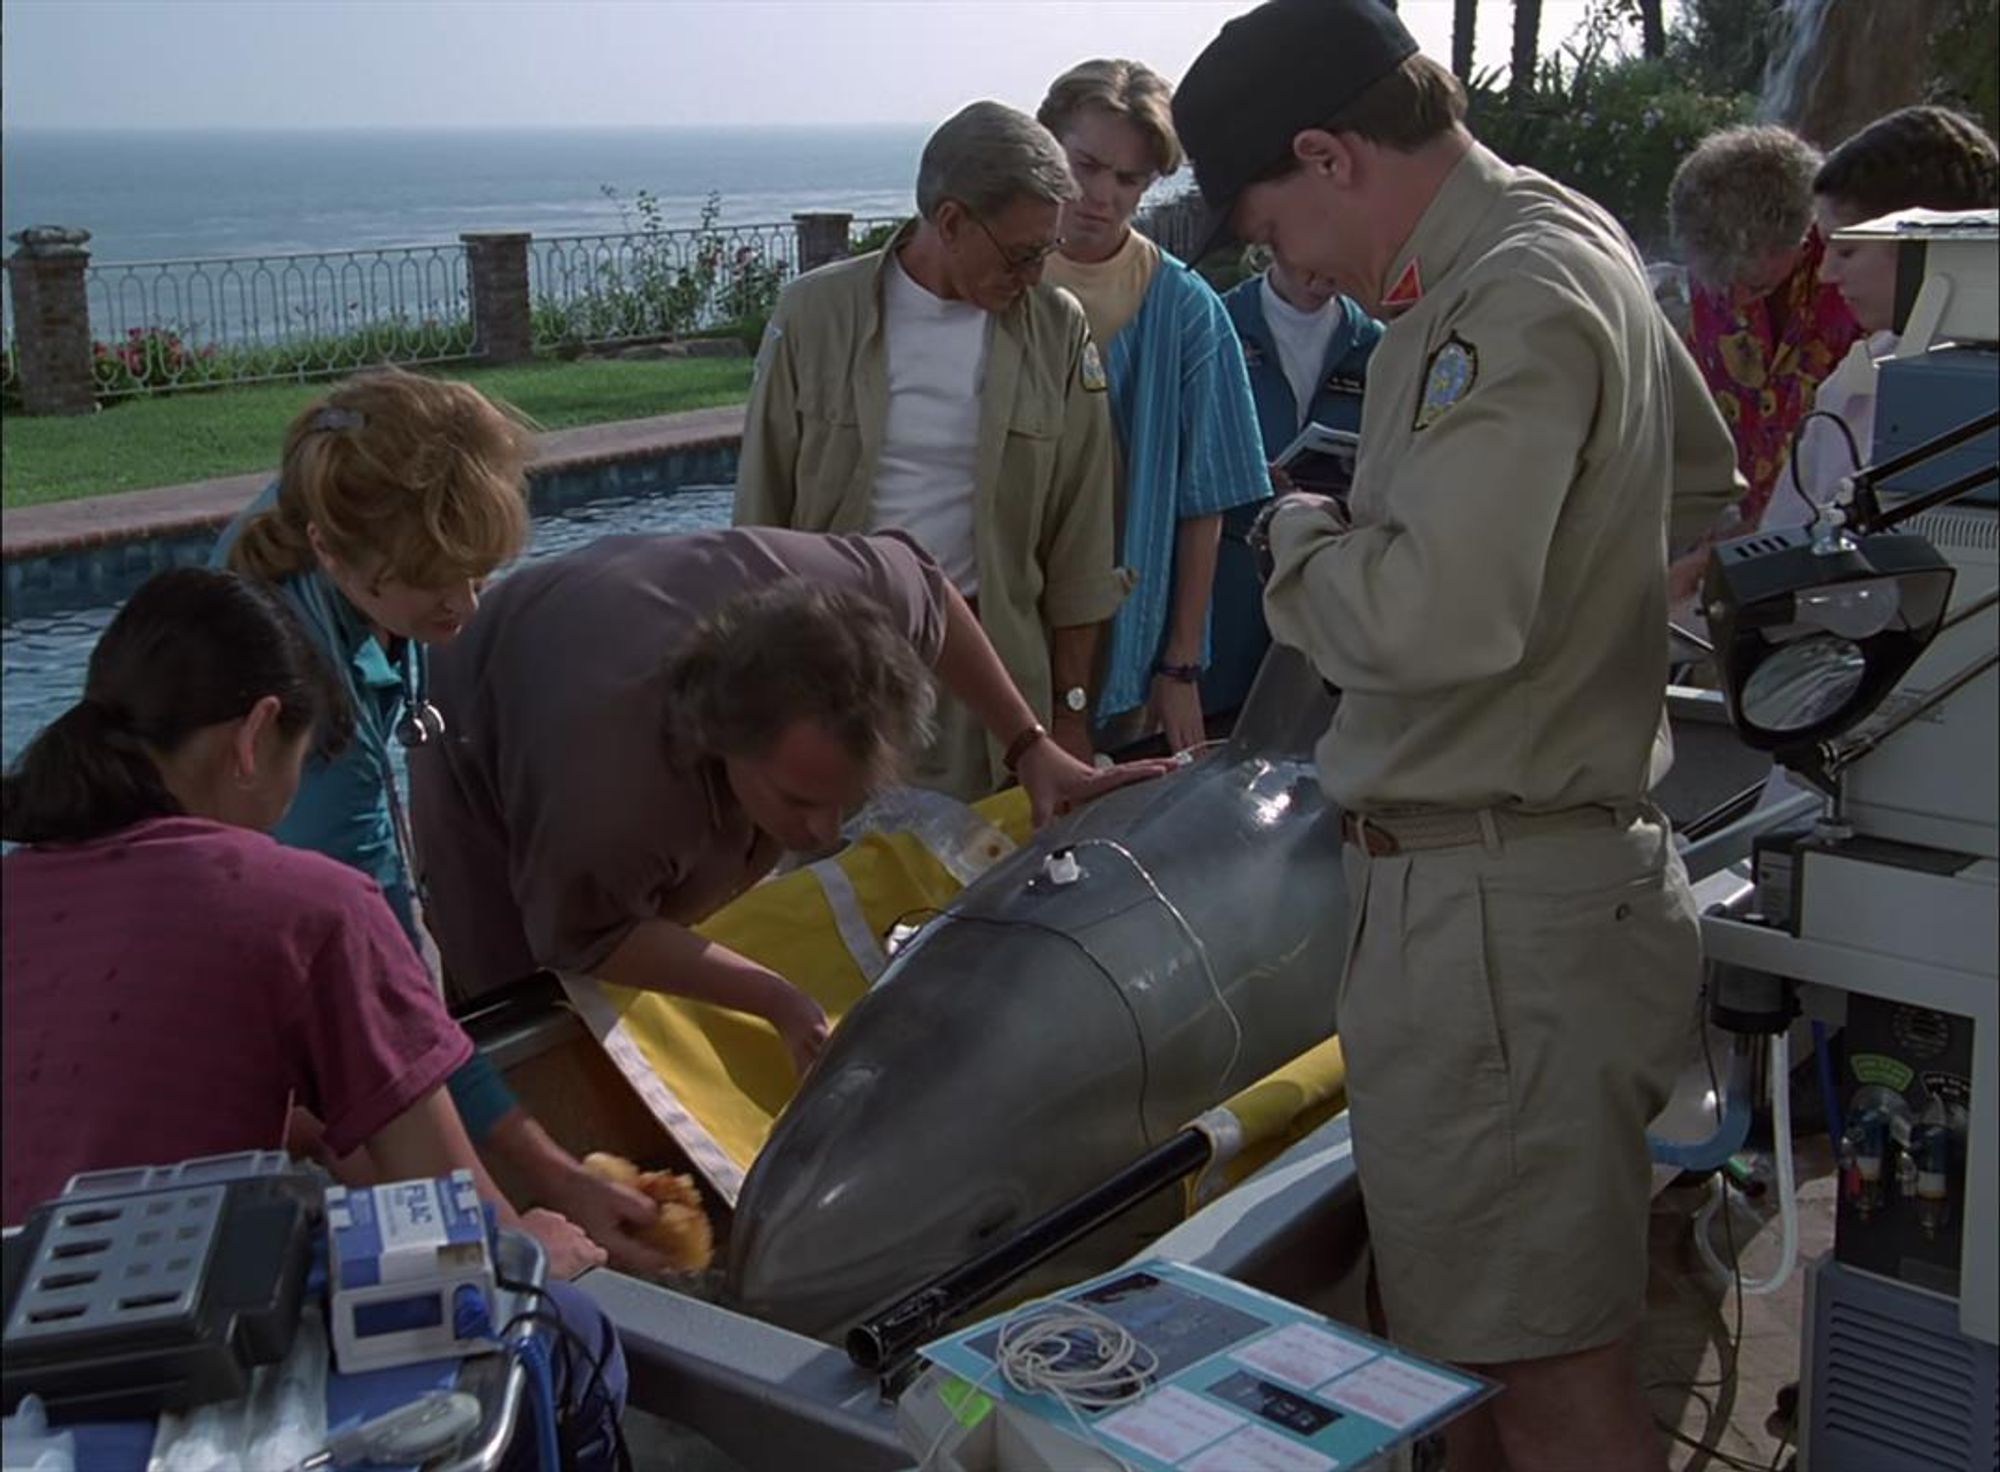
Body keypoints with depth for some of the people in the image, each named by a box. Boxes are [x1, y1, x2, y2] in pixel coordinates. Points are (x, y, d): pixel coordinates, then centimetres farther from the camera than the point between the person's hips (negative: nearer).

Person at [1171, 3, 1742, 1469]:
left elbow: (1437, 620, -30)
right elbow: (1702, 484, 27)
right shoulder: (1574, 242, 13)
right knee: (1488, 1337, 21)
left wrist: (1306, 535, -9)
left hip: (1496, 899, -11)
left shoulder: (1514, 303, -18)